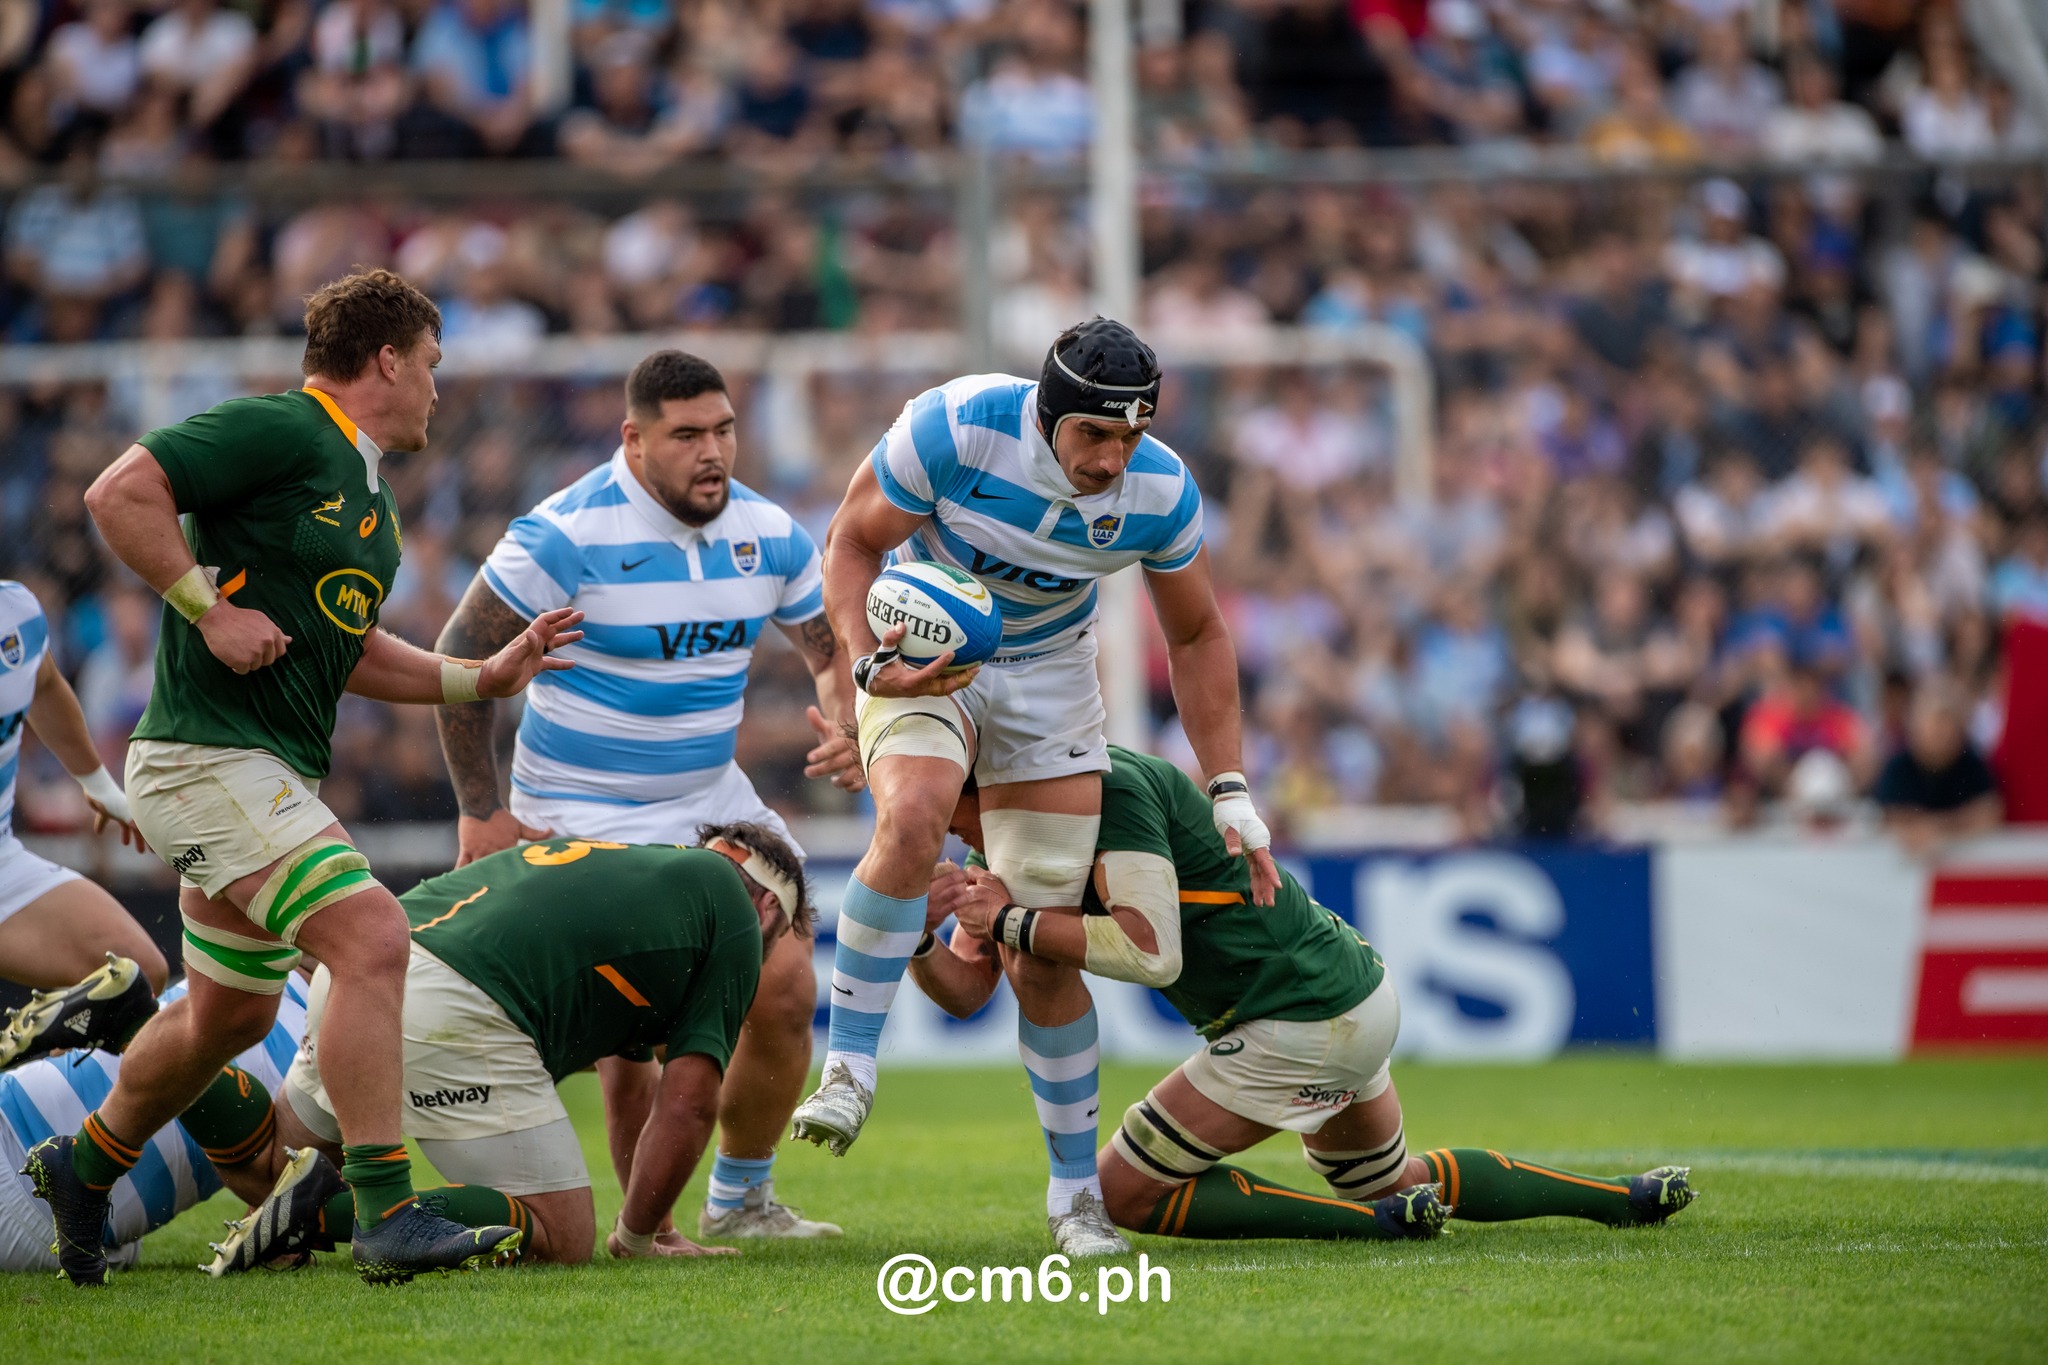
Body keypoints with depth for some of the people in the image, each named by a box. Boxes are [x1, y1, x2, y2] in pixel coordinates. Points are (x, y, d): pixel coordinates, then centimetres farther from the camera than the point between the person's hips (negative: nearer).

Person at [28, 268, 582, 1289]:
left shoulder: (368, 495, 18)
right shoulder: (278, 431, -12)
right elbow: (118, 493, -19)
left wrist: (486, 677, 17)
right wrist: (209, 606, -20)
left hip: (273, 777, 10)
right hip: (210, 755, -10)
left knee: (228, 1016, 20)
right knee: (371, 938, -22)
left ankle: (82, 1167, 40)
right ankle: (387, 1213, -23)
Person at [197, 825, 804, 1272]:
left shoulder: (616, 858, 36)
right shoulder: (734, 910, 13)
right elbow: (687, 1104, 6)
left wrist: (655, 1229, 47)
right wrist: (636, 1239, 19)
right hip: (453, 1016, -8)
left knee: (293, 1152, 35)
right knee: (564, 1237, -1)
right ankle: (326, 1208, -14)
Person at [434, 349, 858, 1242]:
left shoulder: (767, 533, 0)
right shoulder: (568, 534, -17)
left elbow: (833, 647, 12)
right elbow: (461, 656, -11)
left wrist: (845, 731, -11)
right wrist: (481, 811, -9)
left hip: (713, 798, 6)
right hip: (583, 820, -5)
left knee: (785, 991, -3)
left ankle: (741, 1201, 17)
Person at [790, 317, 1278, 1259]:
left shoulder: (1161, 492, -18)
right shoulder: (955, 428, -28)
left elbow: (1196, 638, -1)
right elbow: (852, 543, -13)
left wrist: (1229, 792, -3)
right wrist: (870, 665, -30)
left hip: (1049, 676, 2)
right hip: (923, 651, -2)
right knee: (913, 819, -34)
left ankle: (1076, 1189, 11)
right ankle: (848, 1070, -23)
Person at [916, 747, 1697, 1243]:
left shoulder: (1106, 788, -22)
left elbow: (1154, 953, -31)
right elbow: (965, 990, 6)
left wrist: (1015, 922, -25)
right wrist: (916, 937, -14)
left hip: (1303, 1024, -10)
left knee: (1125, 1195, -4)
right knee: (1387, 1181, 31)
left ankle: (1381, 1224, -9)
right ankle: (1626, 1198, 31)